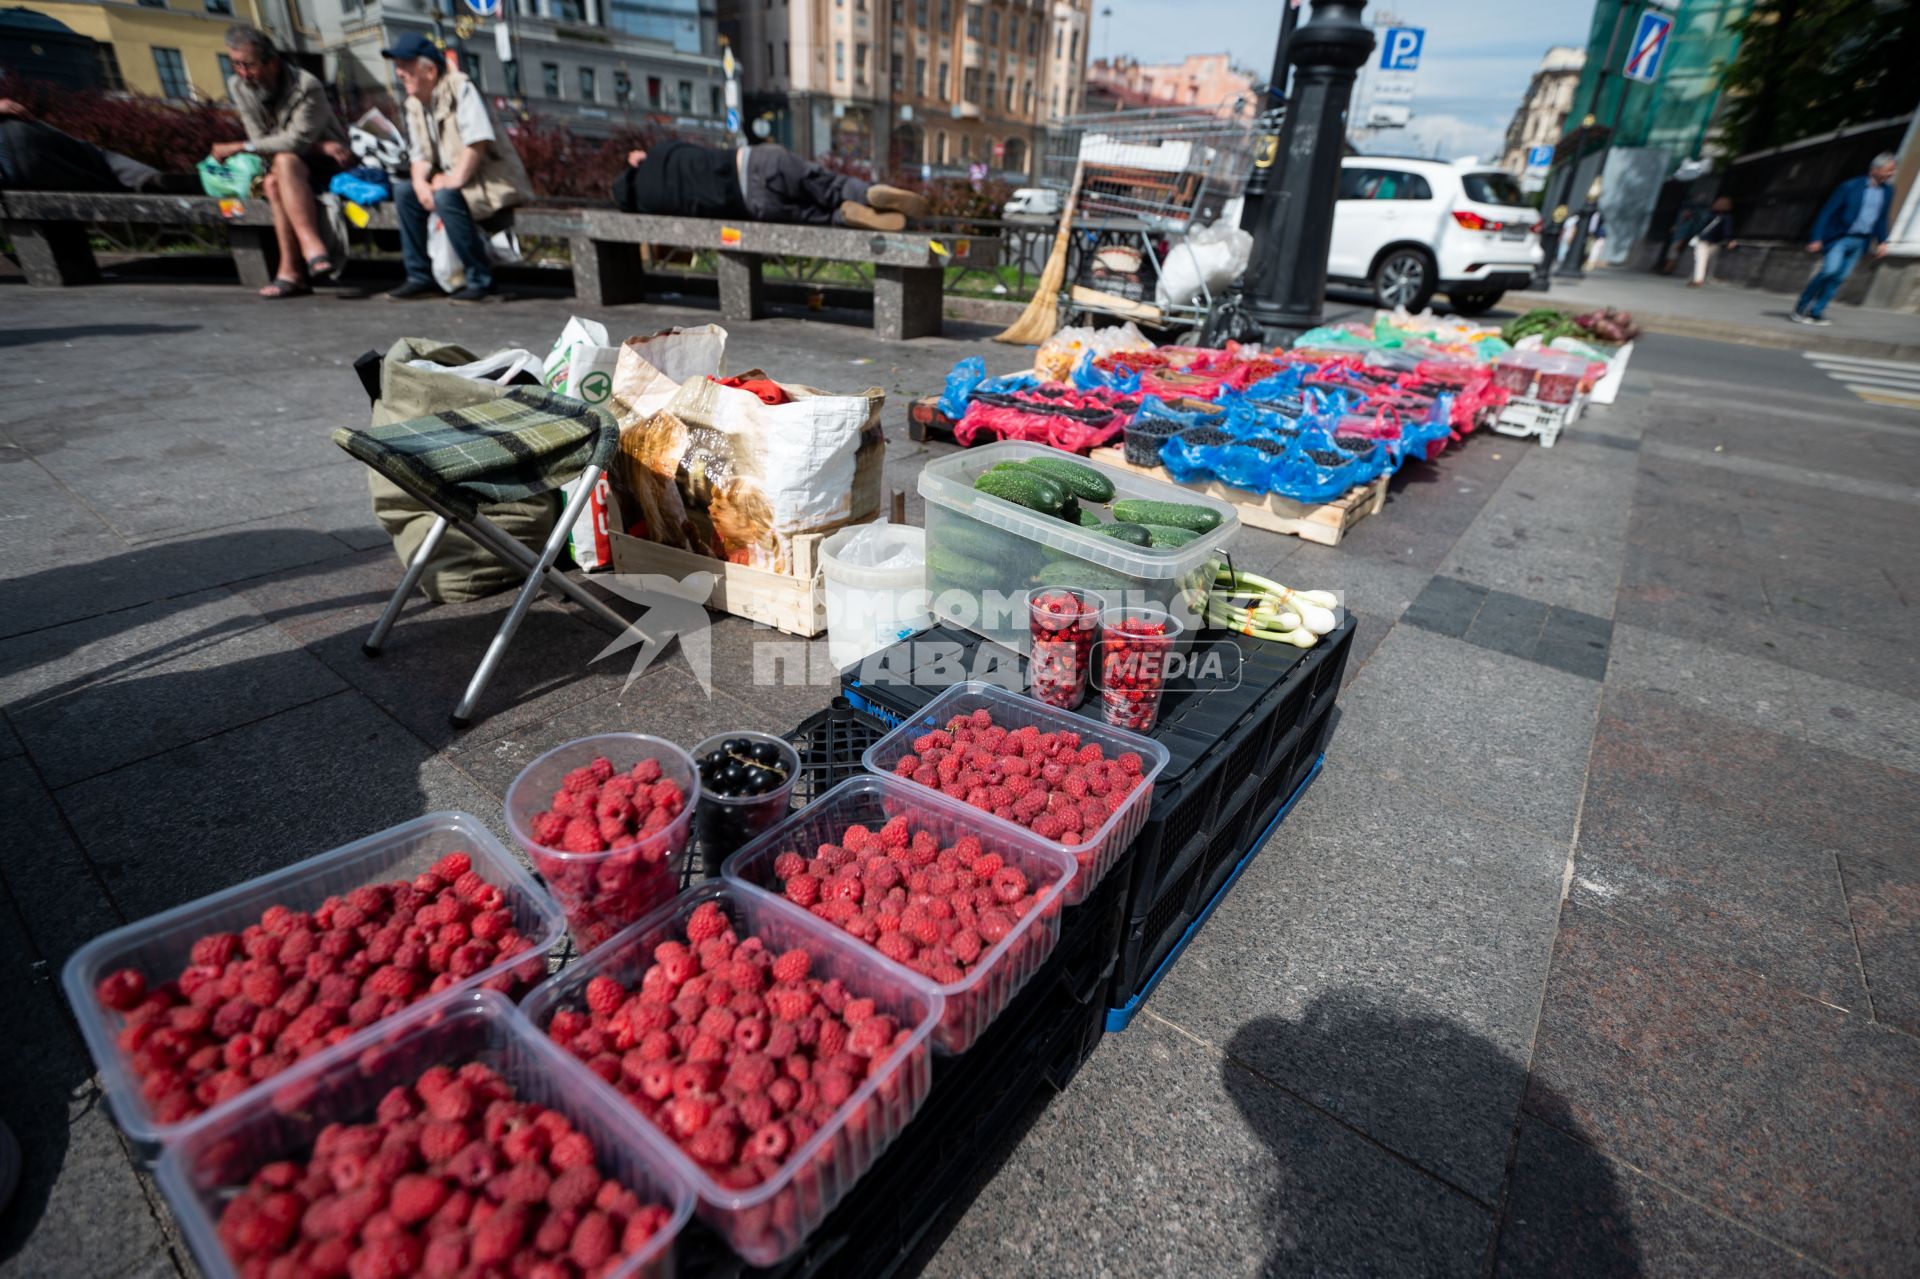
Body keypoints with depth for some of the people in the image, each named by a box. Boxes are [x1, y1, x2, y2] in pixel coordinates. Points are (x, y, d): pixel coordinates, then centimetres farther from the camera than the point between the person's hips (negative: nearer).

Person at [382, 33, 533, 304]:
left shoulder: (460, 89, -10)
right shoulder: (414, 104, 14)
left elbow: (478, 141, -20)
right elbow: (420, 155, 14)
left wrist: (455, 179, -21)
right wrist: (420, 181, -7)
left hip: (495, 182, -8)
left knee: (445, 197, -32)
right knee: (403, 192, -1)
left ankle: (481, 281, -25)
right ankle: (421, 277, -1)